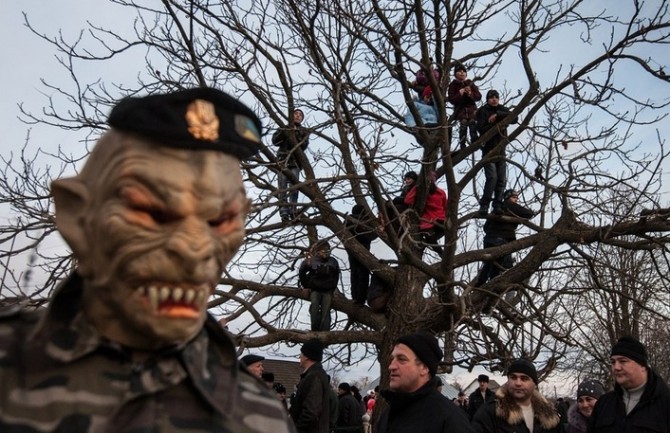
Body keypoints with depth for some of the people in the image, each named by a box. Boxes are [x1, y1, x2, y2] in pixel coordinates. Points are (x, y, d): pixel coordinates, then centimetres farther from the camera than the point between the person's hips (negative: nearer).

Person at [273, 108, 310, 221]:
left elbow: (303, 145, 1)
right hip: (283, 160, 0)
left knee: (293, 186, -14)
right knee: (282, 187, -11)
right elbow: (275, 141, 7)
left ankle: (292, 210, -17)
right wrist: (284, 132, -7)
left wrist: (295, 134, -9)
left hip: (295, 161, 0)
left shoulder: (304, 131, 18)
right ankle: (284, 212, -16)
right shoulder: (284, 128, 20)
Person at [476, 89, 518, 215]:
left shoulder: (503, 110, 13)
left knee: (502, 179, -1)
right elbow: (481, 129, -12)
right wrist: (496, 126, -19)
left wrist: (498, 115, -15)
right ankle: (484, 205, -13)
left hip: (501, 150, 5)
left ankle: (497, 206, 3)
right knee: (492, 177, -18)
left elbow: (514, 118, -7)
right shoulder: (483, 111, 1)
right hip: (488, 150, -5)